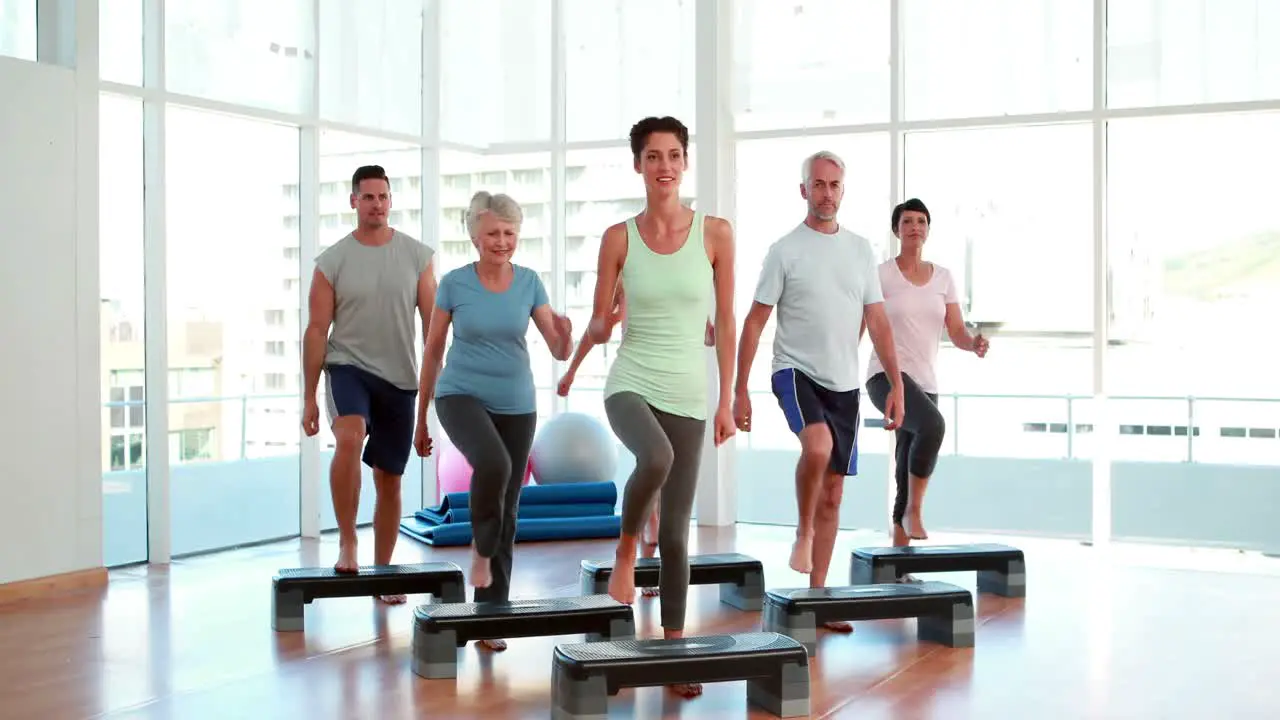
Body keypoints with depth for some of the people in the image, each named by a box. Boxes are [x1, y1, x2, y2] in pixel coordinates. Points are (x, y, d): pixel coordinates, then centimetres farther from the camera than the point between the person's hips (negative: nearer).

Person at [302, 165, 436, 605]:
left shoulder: (417, 256, 1)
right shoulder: (333, 261, -2)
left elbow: (432, 325, 3)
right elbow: (317, 332, -1)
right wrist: (308, 398, -3)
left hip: (399, 379, 2)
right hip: (348, 367, -2)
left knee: (389, 480, 9)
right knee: (349, 438, -32)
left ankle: (382, 570, 23)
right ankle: (347, 544, -18)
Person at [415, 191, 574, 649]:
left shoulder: (529, 282, 0)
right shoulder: (454, 283, -5)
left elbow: (560, 352, -2)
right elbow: (432, 352, 3)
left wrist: (565, 333, -26)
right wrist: (420, 418, 6)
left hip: (516, 404, 3)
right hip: (462, 396, -3)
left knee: (508, 511, 4)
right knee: (492, 463, -34)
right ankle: (480, 547, -6)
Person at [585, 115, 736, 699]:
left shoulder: (715, 233, 0)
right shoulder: (619, 238, 1)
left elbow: (725, 323, 3)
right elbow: (597, 328, 4)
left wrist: (726, 400, 1)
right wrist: (600, 327, -20)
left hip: (688, 393, 1)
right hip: (631, 383, -1)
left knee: (676, 530, 4)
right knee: (656, 458, -35)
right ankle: (625, 549, -6)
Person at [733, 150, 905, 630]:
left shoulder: (860, 249, 9)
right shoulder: (785, 251, -3)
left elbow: (877, 322, 9)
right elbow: (754, 322, -4)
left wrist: (896, 384, 1)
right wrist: (740, 390, -9)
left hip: (845, 382, 5)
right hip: (796, 372, -4)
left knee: (833, 492, 6)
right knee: (818, 446, -34)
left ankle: (817, 594, 15)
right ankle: (803, 530, -7)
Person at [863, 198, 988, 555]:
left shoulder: (943, 277, 12)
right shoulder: (881, 275, -1)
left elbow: (957, 334, 8)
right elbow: (858, 328, -3)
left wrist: (974, 344, -13)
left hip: (925, 383, 5)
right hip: (887, 376, -5)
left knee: (906, 477, 6)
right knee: (932, 425, -34)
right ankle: (914, 512, -18)